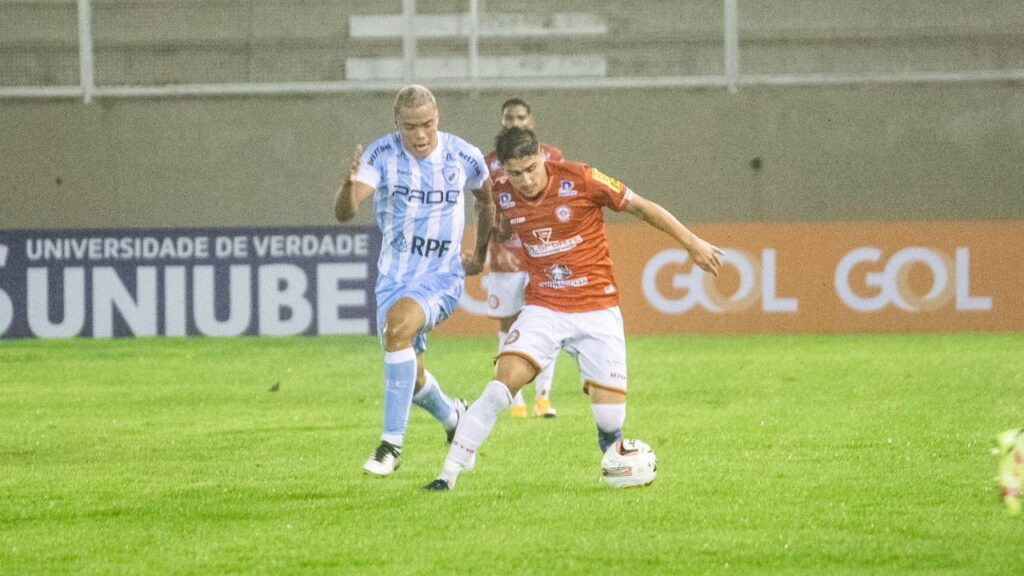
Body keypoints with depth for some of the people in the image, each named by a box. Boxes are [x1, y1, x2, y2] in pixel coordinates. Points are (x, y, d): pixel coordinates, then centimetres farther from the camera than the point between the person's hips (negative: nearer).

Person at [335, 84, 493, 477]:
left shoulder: (464, 157, -8)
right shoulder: (381, 155, -12)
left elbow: (487, 200, 15)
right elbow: (344, 213, -25)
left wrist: (479, 254, 22)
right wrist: (350, 184, -46)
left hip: (442, 277, -3)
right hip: (393, 276, 3)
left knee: (398, 324, -32)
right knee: (411, 378, 9)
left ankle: (392, 444, -28)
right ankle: (452, 416, 46)